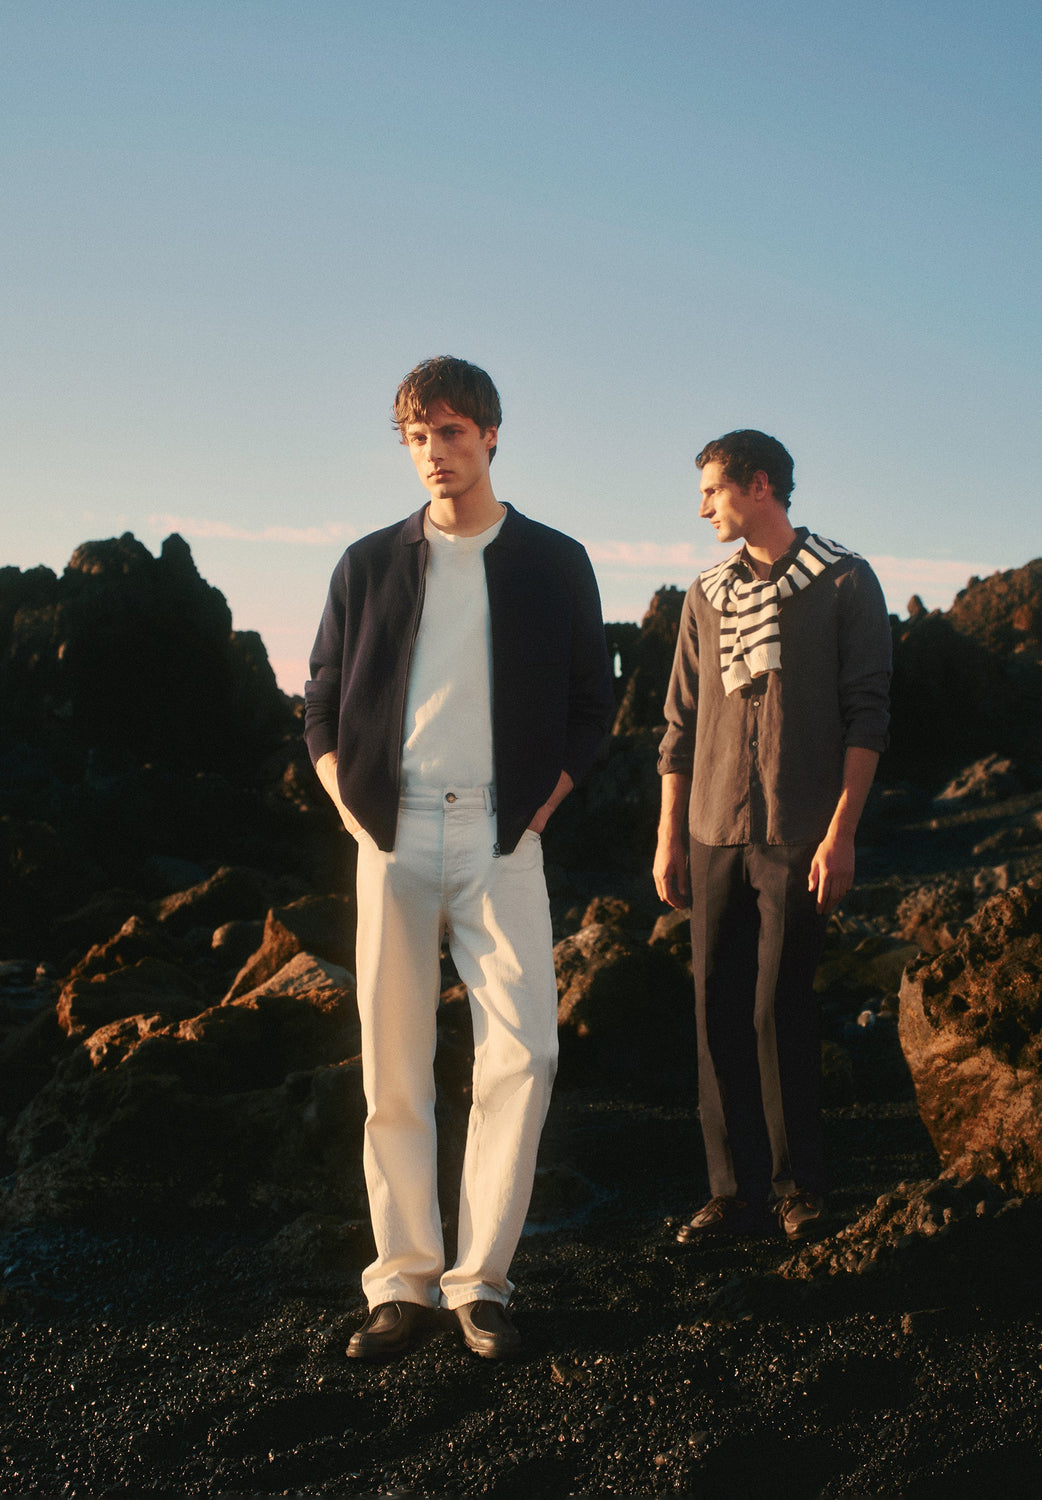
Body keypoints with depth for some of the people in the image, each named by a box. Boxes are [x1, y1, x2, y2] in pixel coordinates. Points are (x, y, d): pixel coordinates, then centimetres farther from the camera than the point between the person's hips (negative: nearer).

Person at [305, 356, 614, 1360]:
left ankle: (480, 1278, 2)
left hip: (500, 842, -1)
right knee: (392, 1068, 1)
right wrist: (351, 806, 1)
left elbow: (590, 704, 12)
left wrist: (540, 807, 1)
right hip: (393, 837, 1)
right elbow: (321, 704, 14)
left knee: (523, 1054, -9)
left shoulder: (553, 563, 8)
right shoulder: (369, 564, 11)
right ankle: (403, 1283, 9)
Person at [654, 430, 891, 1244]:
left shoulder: (844, 582, 0)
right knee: (720, 1014, 3)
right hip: (715, 836, 4)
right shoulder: (707, 596, 13)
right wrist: (669, 835, 11)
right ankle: (736, 1190, 10)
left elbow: (866, 716, -4)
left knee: (780, 1012, -4)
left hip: (798, 839, -4)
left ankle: (800, 1187, 10)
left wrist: (841, 832, -11)